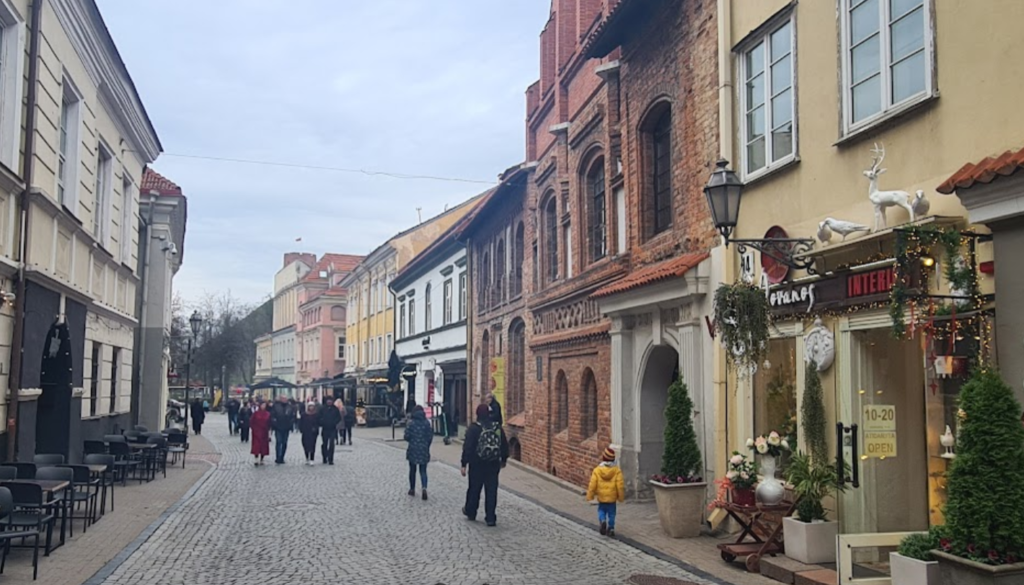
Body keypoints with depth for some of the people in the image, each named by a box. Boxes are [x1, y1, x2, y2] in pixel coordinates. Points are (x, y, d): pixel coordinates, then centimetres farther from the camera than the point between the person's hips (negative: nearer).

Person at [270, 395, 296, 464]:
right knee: (279, 442, -9)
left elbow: (293, 417, 7)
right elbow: (272, 416, -5)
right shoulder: (275, 406, -3)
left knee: (284, 443, 8)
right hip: (278, 428, -4)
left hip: (286, 429, 4)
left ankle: (281, 458, 17)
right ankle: (278, 458, -6)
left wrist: (290, 425, -3)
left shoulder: (290, 407, 6)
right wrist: (274, 424, -12)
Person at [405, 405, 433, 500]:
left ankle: (412, 489, 24)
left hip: (413, 450, -1)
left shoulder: (411, 423, -9)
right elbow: (430, 437, -2)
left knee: (412, 470, 15)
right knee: (423, 471, 6)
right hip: (424, 450, 1)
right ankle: (424, 488, -16)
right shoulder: (427, 423, -4)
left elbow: (407, 436, -9)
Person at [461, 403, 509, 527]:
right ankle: (490, 518, 3)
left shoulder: (474, 428, -9)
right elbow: (505, 445, 10)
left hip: (477, 464, -2)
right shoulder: (498, 427, 3)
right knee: (491, 491, 4)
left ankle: (470, 512, 31)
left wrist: (464, 464, -9)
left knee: (474, 489, 14)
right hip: (493, 464, 2)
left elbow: (467, 447, -12)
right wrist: (503, 459, 24)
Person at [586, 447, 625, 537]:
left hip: (601, 497, 0)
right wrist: (621, 497, 4)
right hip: (612, 497, 0)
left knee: (601, 510, 18)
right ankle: (611, 528, 13)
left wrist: (589, 496, 1)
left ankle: (603, 521, -7)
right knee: (611, 513, 14)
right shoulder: (617, 470, -9)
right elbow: (620, 485, -8)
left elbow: (592, 484, -9)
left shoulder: (597, 470, -10)